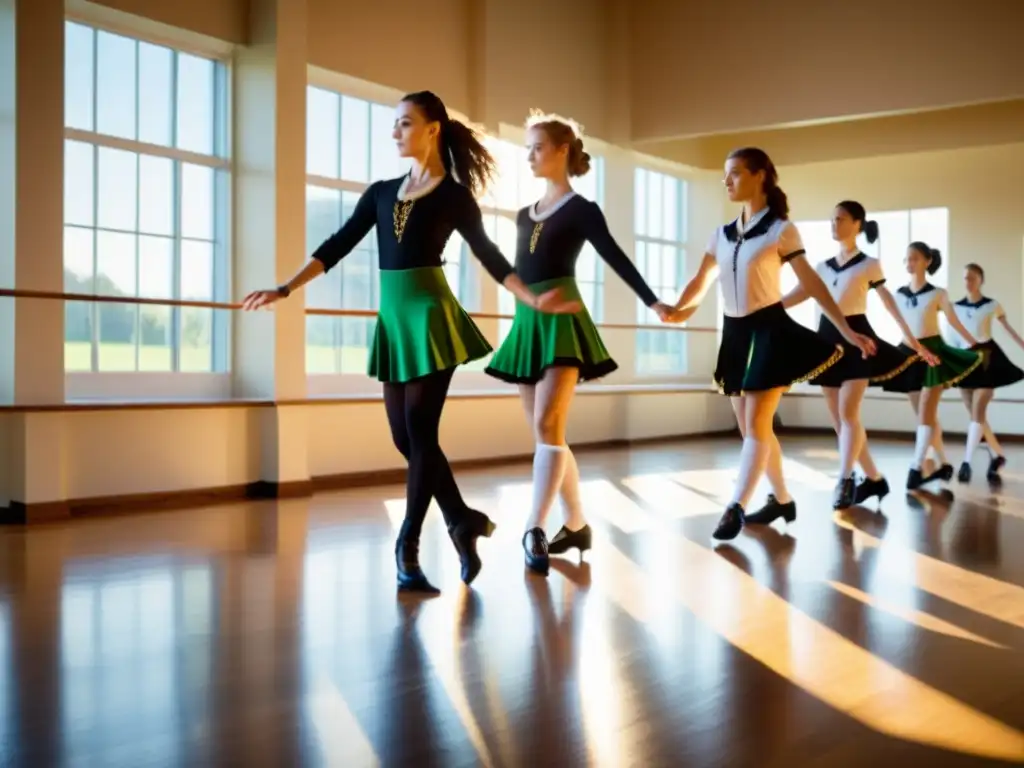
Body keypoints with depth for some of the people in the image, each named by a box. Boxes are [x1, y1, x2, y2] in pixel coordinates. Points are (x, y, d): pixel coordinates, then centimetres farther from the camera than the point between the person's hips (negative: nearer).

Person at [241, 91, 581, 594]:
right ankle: (463, 522, 20)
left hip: (430, 314, -6)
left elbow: (490, 258, 2)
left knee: (420, 433, -7)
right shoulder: (381, 193, 15)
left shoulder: (455, 195, 2)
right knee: (405, 437, 5)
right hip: (392, 317, 6)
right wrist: (286, 289, 7)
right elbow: (337, 247, 12)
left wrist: (534, 301, -8)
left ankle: (407, 549, -1)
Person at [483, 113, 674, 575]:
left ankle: (535, 530, -18)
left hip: (562, 322, -7)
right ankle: (576, 525, 16)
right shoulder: (524, 216, 19)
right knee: (546, 432, 7)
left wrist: (652, 303, -18)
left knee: (547, 425, -17)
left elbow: (616, 259, -8)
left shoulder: (581, 210, 0)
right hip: (527, 324, 7)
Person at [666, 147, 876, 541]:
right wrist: (675, 311, -4)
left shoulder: (781, 229, -5)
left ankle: (735, 508, -8)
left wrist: (846, 330, -11)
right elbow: (701, 281, 14)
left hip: (769, 331, -6)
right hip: (735, 333, 6)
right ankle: (781, 500, 23)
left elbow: (811, 283, -7)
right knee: (751, 426, 10)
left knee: (756, 424, -9)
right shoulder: (722, 234, 10)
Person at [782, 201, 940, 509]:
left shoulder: (869, 264, 0)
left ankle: (844, 481, -16)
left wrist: (915, 343, -1)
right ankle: (874, 478, 15)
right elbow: (797, 295, 6)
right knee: (839, 419, 4)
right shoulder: (824, 266, 13)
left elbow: (890, 306, 0)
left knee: (848, 413, -17)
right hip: (828, 339, 5)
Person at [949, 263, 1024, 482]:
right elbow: (956, 338, 10)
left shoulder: (992, 305, -1)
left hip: (986, 358, -4)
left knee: (978, 413, -11)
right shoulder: (956, 307, 6)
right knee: (975, 414, 7)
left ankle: (966, 463, -14)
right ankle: (997, 455, 23)